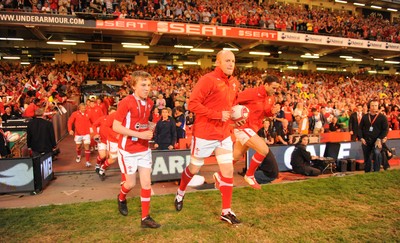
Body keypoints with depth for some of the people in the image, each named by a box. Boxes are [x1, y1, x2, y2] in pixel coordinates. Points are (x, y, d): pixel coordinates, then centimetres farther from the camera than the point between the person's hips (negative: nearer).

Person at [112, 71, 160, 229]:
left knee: (146, 182, 3)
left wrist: (150, 131, -2)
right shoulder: (126, 102, -17)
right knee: (131, 183, 8)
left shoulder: (150, 103, 3)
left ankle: (146, 218, 14)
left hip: (144, 149, 5)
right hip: (128, 149, -5)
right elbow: (115, 126, -20)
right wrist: (139, 134, -25)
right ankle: (121, 199, 43)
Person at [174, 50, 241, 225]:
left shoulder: (235, 83, 8)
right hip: (204, 134, -6)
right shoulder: (208, 80, -16)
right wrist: (217, 115, -23)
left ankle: (226, 211, 16)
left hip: (224, 134, 6)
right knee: (194, 169, 12)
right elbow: (192, 104, -21)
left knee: (228, 170, 3)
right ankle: (180, 193, 42)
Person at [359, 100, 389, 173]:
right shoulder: (365, 117, 9)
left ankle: (376, 171, -18)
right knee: (366, 157, 10)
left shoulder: (382, 117, 0)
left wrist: (379, 139, -15)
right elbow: (360, 128, 10)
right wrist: (361, 138, -2)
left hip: (377, 141, -3)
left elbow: (386, 130, -5)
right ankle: (367, 172, 26)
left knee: (377, 153, -28)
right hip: (366, 141, 3)